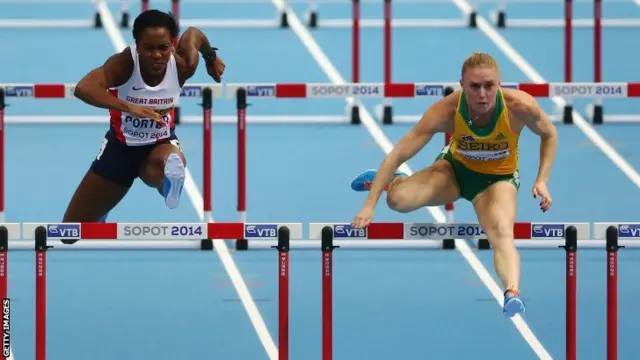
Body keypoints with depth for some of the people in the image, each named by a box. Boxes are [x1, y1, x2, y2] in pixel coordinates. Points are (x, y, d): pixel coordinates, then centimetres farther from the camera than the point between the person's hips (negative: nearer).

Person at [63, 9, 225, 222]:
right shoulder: (125, 63, -31)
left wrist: (211, 57, 22)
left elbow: (193, 33, 2)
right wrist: (128, 107, -58)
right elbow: (83, 88, -49)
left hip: (161, 144, 0)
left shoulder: (183, 65, -23)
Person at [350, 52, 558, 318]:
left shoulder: (520, 106, -30)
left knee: (502, 233, -33)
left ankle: (512, 294, -53)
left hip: (498, 178, -1)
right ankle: (392, 180, 17)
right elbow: (398, 154, -25)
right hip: (455, 168, 1)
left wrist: (542, 181, -19)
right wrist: (370, 204, -29)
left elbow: (549, 135, -7)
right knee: (398, 199, -22)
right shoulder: (446, 111, -30)